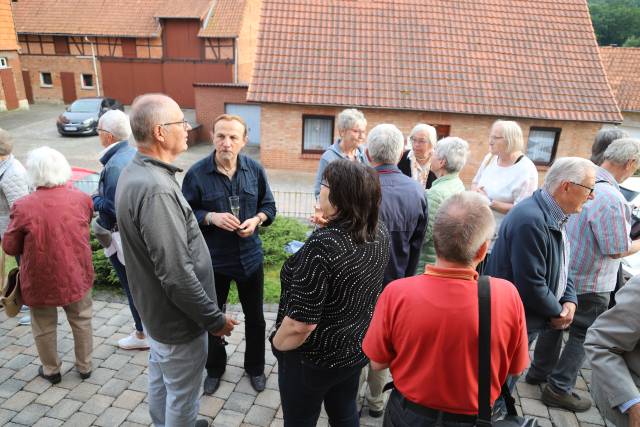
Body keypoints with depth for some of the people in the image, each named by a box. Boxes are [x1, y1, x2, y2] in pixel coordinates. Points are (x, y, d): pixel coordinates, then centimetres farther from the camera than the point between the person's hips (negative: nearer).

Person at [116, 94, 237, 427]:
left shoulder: (135, 172, -1)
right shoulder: (155, 190, -32)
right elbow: (177, 276, -31)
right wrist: (215, 319, -19)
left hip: (153, 308, 9)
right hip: (177, 319, -9)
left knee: (160, 379, 29)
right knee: (182, 395, 14)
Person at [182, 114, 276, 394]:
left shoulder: (255, 170, -6)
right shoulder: (197, 173, -13)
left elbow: (269, 206, 4)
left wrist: (256, 220, -16)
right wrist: (211, 217, -24)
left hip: (250, 257, 2)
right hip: (212, 259, -1)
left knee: (254, 317, 17)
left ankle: (255, 367, 41)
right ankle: (214, 368, 43)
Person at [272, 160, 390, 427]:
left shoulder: (323, 245, -32)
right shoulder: (380, 233, -9)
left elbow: (300, 323, -30)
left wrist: (277, 344, -12)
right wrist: (330, 227, 8)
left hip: (315, 358, -6)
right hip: (358, 348, 7)